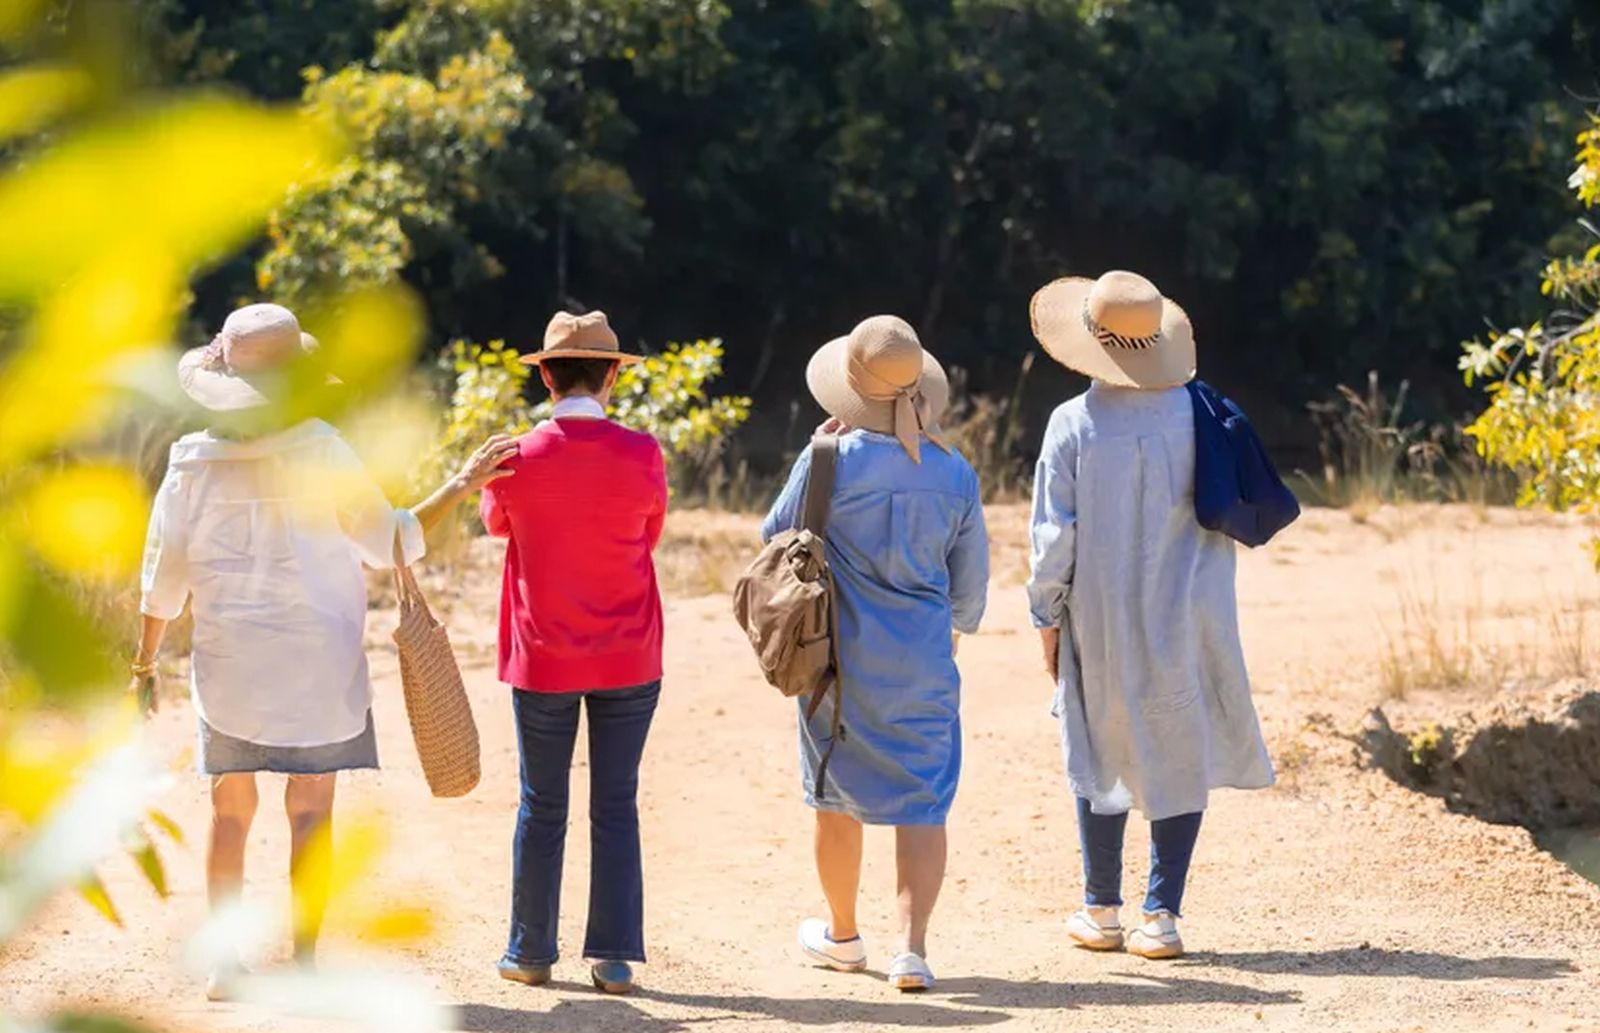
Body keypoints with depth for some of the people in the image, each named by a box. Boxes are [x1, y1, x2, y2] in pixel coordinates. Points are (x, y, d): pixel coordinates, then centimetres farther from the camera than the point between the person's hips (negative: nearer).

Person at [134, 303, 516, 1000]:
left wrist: (145, 664, 13)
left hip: (228, 667, 2)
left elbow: (163, 581, 2)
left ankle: (224, 961, 8)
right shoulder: (321, 455, -11)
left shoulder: (192, 466, -4)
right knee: (310, 808, 4)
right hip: (316, 664, -2)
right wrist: (461, 486, 4)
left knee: (230, 811, 9)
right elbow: (391, 542, -4)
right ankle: (303, 962, 3)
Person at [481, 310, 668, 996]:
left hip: (542, 659, 0)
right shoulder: (641, 456, -9)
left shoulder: (518, 459, -9)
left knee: (542, 807, 9)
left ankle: (530, 953, 15)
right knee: (616, 808, 5)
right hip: (627, 659, 0)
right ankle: (614, 958, 4)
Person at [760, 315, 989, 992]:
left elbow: (774, 537, 3)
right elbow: (971, 579, 8)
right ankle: (912, 944, -10)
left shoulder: (828, 462, -13)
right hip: (924, 666, 1)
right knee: (922, 801, 4)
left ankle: (842, 936, 30)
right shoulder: (955, 474, -4)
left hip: (839, 657, -1)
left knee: (837, 796, 15)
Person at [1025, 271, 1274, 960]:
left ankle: (1101, 910, 21)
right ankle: (1162, 915, 4)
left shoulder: (1074, 425, -11)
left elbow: (1055, 533, -8)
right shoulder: (1198, 415, -5)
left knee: (1103, 756, 13)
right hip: (1187, 621, 1)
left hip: (1101, 623, -1)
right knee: (1182, 757, 8)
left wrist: (1046, 617, 2)